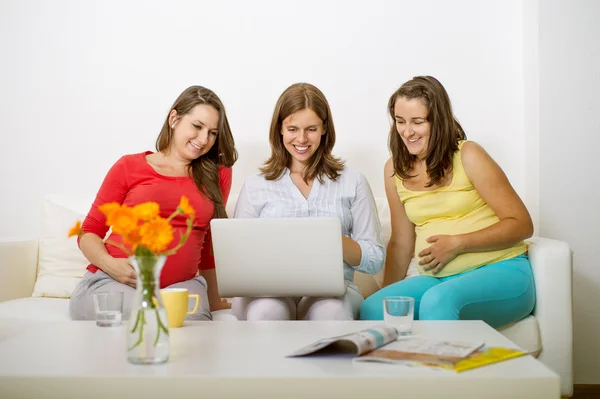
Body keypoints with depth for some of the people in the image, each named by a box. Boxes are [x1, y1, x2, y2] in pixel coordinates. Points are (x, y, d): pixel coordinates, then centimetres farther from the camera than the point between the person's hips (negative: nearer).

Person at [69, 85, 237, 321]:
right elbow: (89, 232, 8)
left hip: (180, 285, 1)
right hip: (112, 283, -1)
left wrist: (214, 300, 20)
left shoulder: (218, 175, 12)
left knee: (194, 320, -34)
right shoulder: (129, 167, 7)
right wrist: (109, 264, -11)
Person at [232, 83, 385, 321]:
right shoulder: (255, 186, 12)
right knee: (267, 310, -37)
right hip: (268, 289, 0)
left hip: (331, 289, 0)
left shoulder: (353, 183, 11)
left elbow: (375, 260, 6)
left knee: (331, 311, -38)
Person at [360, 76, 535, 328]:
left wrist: (457, 243, -16)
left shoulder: (467, 156, -6)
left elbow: (522, 224, -7)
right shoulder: (395, 169, 8)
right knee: (371, 310, -22)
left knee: (437, 300, -35)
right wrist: (387, 294, 6)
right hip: (436, 279, 4)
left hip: (500, 272, -4)